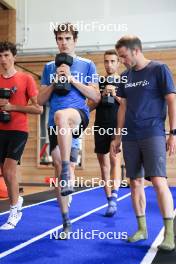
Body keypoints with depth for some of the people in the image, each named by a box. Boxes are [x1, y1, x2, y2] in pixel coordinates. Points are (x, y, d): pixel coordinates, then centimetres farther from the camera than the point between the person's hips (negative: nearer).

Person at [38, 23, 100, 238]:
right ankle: (66, 222, 15)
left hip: (79, 114, -4)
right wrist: (55, 82, -1)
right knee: (57, 169, 2)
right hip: (55, 122, 4)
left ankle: (67, 172, -37)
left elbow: (96, 97, 2)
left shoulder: (86, 65, 10)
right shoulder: (49, 67, 18)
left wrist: (72, 79, -6)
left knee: (61, 115, -41)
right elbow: (41, 101, 15)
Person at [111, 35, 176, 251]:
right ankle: (142, 229, 19)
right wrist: (118, 136, 13)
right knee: (135, 182, 7)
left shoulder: (158, 69, -3)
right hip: (130, 137, 6)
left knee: (158, 181, -11)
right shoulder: (126, 76, 13)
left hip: (153, 135, -5)